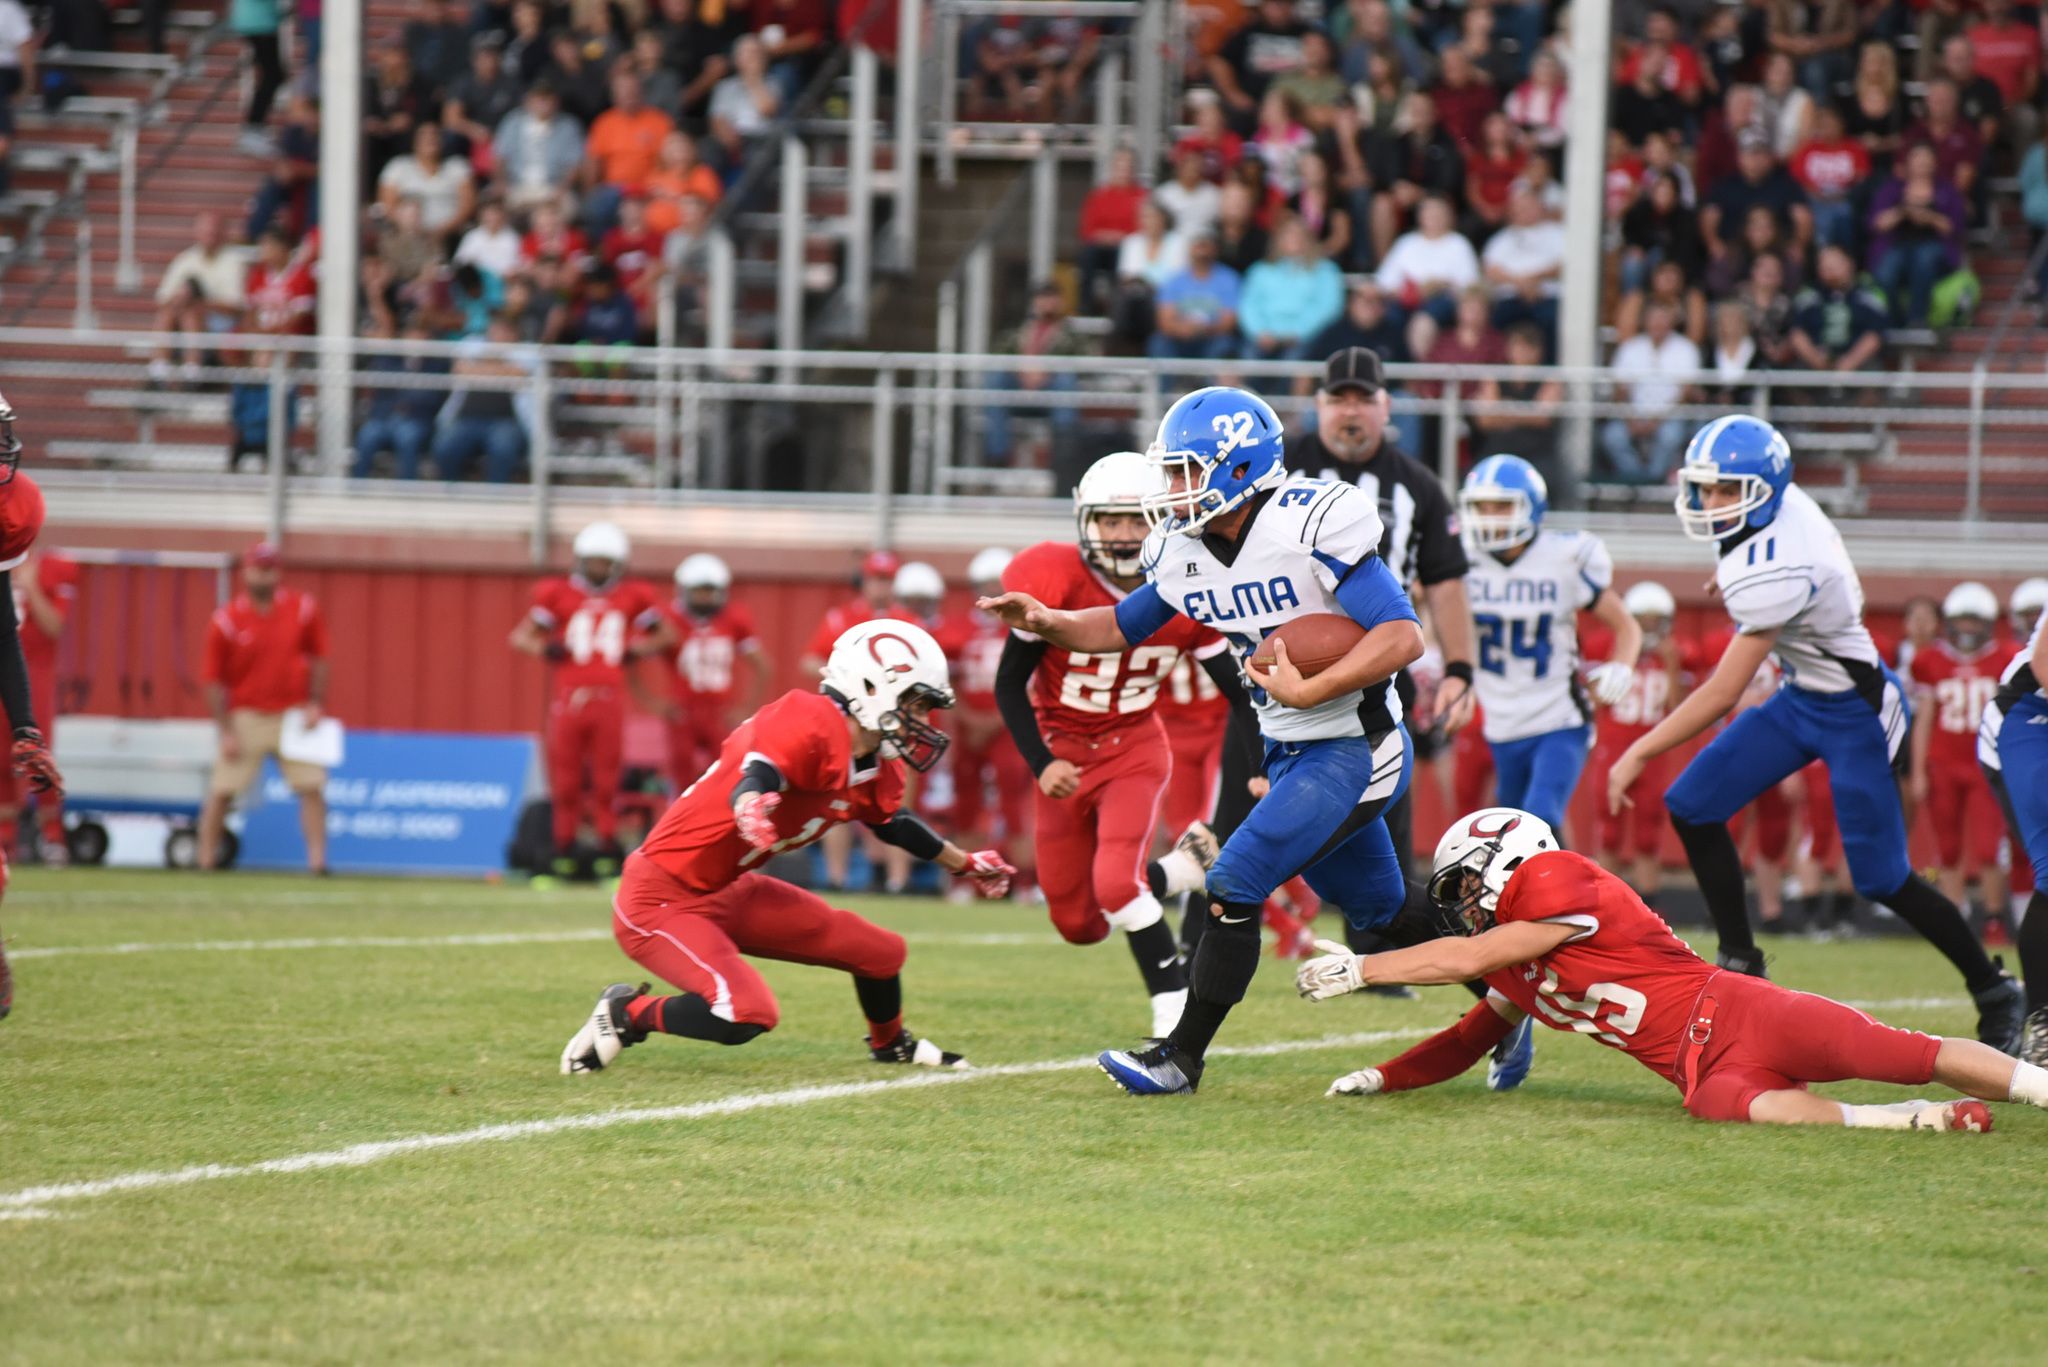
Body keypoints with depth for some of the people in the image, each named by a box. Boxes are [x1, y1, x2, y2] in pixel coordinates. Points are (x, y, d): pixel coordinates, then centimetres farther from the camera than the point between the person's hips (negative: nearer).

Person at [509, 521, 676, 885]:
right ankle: (563, 857, 9)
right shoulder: (558, 594, 4)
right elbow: (520, 636, 8)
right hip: (568, 699, 0)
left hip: (609, 700, 0)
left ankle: (608, 855, 6)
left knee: (606, 782, 1)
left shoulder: (633, 597, 8)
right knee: (565, 782, 2)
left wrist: (636, 650, 5)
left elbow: (666, 634, 20)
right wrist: (544, 648, -11)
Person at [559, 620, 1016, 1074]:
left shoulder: (877, 771, 5)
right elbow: (752, 780, -42)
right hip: (662, 899, -10)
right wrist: (753, 804, -65)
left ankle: (891, 1045, 42)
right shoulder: (810, 727, -25)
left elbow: (894, 824, 26)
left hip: (729, 892, 10)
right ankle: (627, 1012, -5)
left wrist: (965, 865, 39)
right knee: (748, 1015, -30)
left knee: (882, 952, 11)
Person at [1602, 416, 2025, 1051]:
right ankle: (1741, 963, 10)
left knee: (1883, 879, -2)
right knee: (1692, 808, 1)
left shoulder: (1774, 572, -34)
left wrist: (1638, 754, -26)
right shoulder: (1784, 502, -10)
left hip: (1852, 713, -9)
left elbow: (1722, 695, -31)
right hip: (1802, 698, 9)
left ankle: (1994, 992, 16)